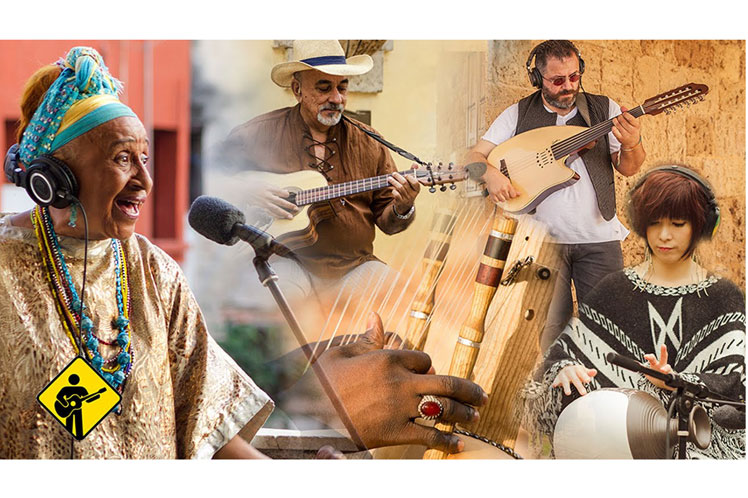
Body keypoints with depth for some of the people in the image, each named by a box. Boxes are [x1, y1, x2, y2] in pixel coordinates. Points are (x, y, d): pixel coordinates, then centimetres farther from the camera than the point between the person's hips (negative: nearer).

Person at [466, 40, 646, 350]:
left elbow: (628, 169, 3)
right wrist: (490, 174, -18)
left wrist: (632, 145, -20)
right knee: (549, 331, -3)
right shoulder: (518, 115, 6)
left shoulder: (604, 110, 6)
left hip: (598, 238, 0)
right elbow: (475, 155, 4)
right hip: (543, 239, 0)